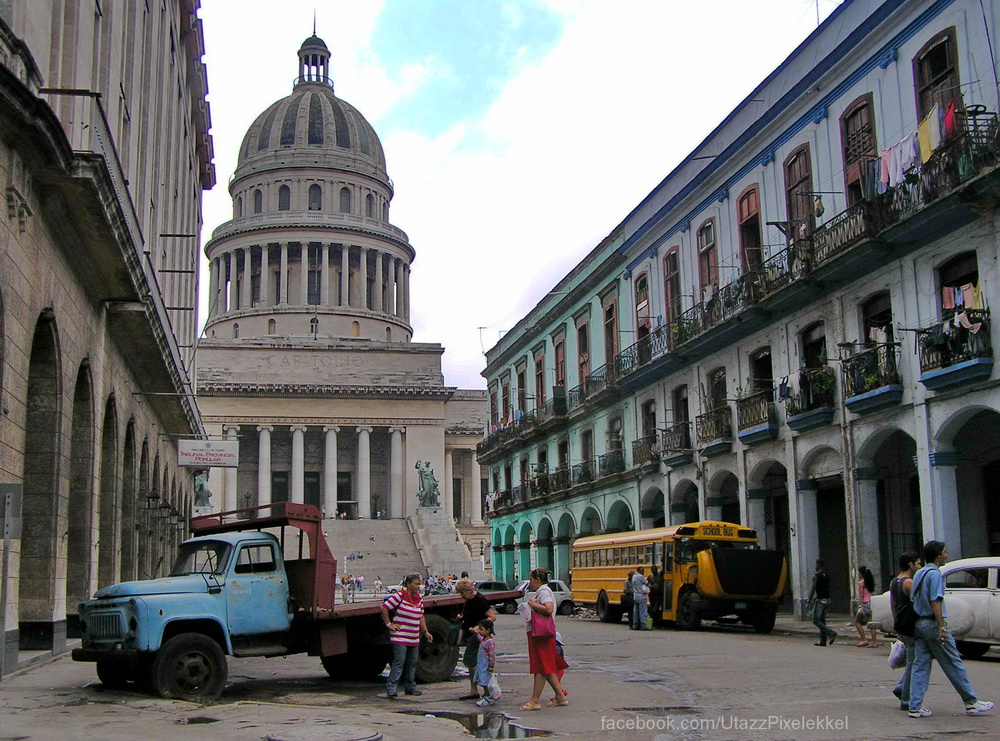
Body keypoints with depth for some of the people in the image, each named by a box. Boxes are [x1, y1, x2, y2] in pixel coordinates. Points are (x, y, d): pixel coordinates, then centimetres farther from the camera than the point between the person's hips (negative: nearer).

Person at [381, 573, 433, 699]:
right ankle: (391, 688, -8)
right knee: (399, 662, -11)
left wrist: (426, 632, 14)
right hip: (400, 636, -7)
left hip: (414, 638, 7)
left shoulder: (419, 598, 12)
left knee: (412, 662, 11)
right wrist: (389, 624, -9)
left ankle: (410, 687, 22)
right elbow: (384, 607, -11)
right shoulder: (400, 595, -11)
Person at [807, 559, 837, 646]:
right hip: (827, 600, 8)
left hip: (820, 600, -8)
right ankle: (823, 641, 11)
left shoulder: (816, 576, -11)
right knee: (822, 620, 13)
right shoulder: (827, 576, 12)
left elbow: (813, 589, -14)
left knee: (816, 620, -2)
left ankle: (831, 633, -17)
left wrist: (809, 600, -4)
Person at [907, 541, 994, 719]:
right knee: (953, 665, 1)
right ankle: (971, 703, 10)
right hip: (932, 624, -8)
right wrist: (942, 627, -21)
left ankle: (915, 707, 1)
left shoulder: (919, 574, 15)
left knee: (920, 666, 5)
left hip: (919, 624, 8)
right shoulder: (934, 574, -12)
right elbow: (935, 602, -19)